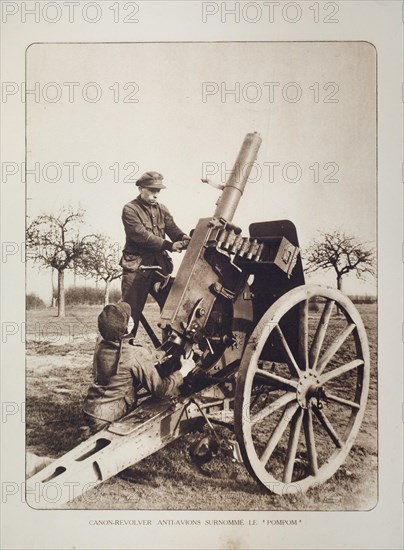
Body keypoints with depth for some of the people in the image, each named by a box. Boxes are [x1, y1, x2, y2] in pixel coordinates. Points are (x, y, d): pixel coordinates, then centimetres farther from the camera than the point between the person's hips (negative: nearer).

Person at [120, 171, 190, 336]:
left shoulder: (161, 209, 15)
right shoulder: (130, 209, -4)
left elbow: (174, 230, 2)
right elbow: (141, 235, -17)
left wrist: (186, 240, -21)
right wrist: (169, 245, -24)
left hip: (160, 265, 6)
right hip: (136, 266, -6)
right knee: (131, 311, -3)